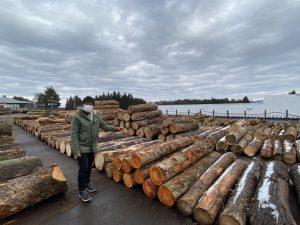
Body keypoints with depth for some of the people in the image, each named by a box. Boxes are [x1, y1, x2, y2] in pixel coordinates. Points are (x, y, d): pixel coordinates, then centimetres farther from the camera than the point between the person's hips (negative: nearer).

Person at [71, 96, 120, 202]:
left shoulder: (96, 116, 2)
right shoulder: (77, 117, -16)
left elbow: (104, 125, 17)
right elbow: (74, 134, -17)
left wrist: (114, 128, 21)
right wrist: (75, 150, -20)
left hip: (92, 147, 6)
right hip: (82, 148, -6)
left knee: (89, 167, 19)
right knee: (83, 168, -1)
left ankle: (87, 183, 41)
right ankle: (82, 191, 17)